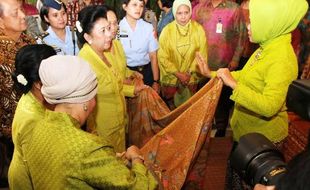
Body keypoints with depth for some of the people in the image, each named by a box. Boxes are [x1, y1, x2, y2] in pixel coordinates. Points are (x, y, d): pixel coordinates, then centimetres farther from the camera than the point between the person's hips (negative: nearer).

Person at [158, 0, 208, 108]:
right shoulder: (167, 30, -14)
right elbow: (162, 57, -11)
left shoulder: (198, 29, -12)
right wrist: (178, 74, -13)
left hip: (191, 78, 1)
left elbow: (202, 55, -6)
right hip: (171, 77, -1)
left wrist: (189, 73, -11)